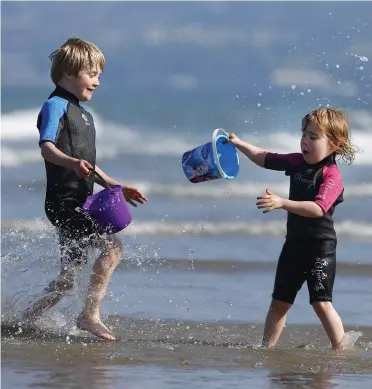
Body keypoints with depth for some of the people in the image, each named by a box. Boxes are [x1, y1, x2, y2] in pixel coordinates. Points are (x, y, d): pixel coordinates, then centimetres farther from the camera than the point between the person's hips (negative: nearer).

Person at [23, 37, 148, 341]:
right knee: (111, 245, -23)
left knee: (67, 281, 13)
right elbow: (46, 147, -22)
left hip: (81, 203, 10)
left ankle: (29, 318, 27)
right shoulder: (55, 105, -7)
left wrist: (117, 187, 24)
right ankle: (91, 314, -22)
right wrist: (73, 163, -39)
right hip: (64, 200, -10)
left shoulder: (84, 115, 22)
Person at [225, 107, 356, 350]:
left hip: (321, 248, -7)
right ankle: (267, 348, 20)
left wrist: (282, 203, -40)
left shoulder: (332, 176, -19)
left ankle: (342, 348, -7)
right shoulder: (298, 162, 3)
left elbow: (318, 209, -33)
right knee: (280, 302, 13)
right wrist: (239, 144, 10)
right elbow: (265, 159, 17)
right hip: (294, 245, 7)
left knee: (321, 302, -14)